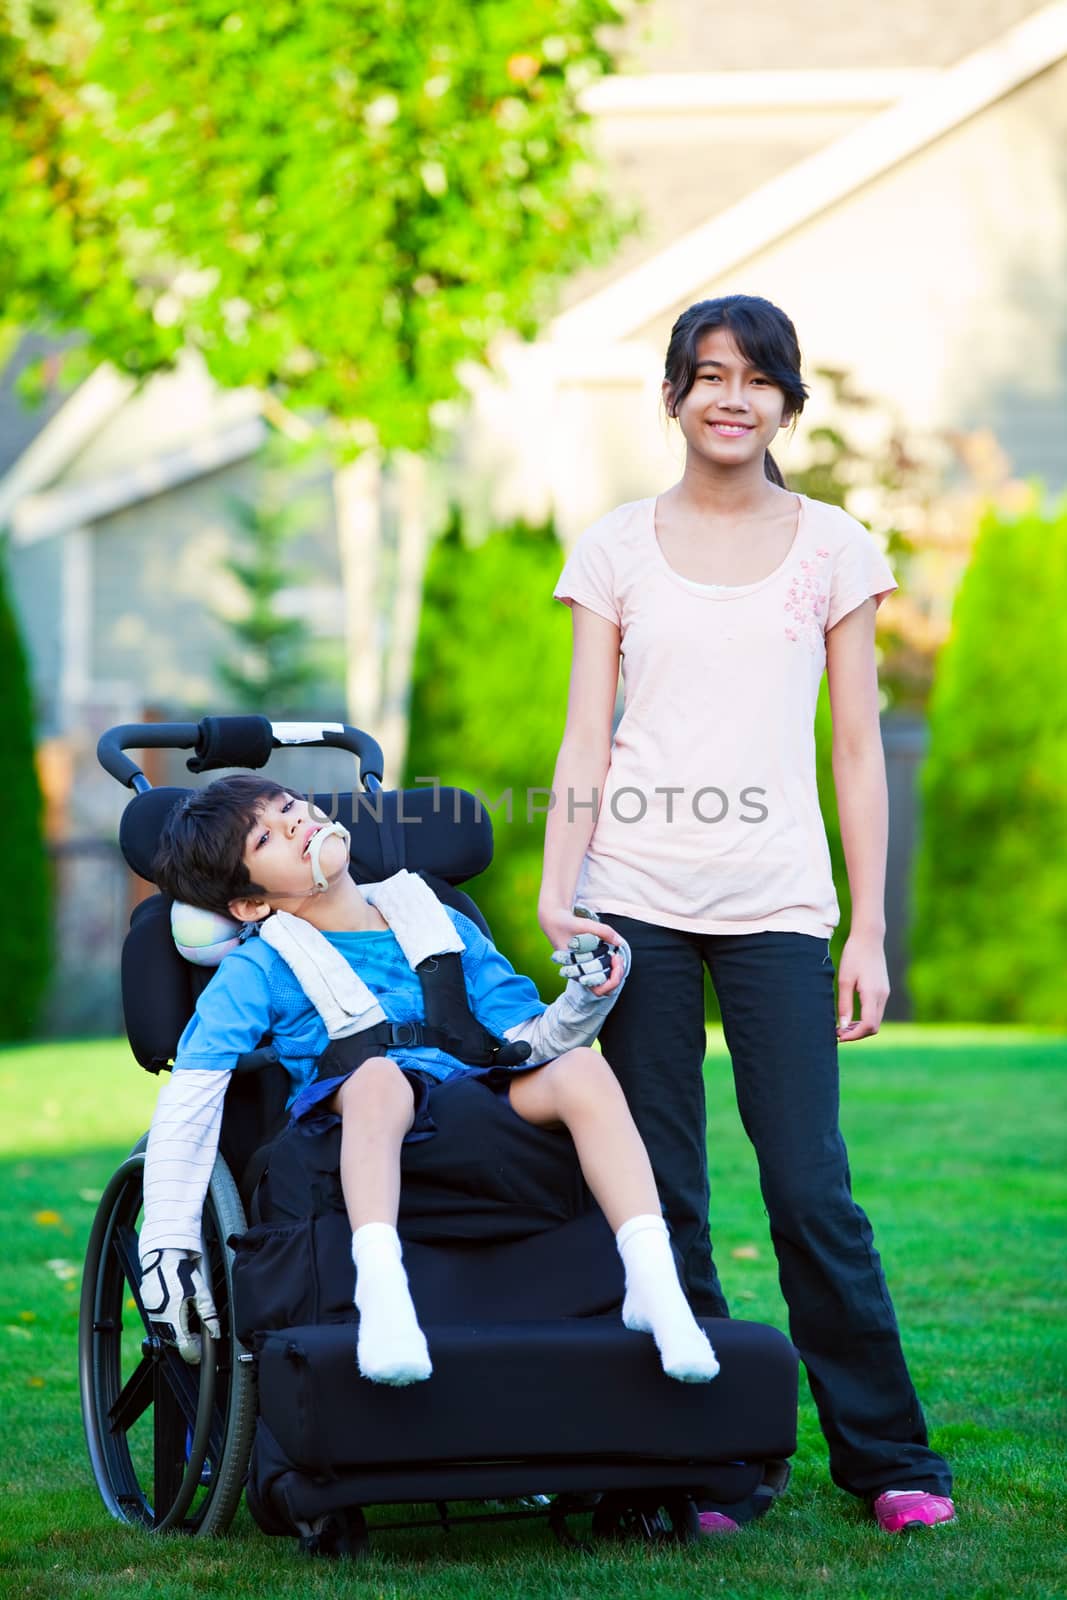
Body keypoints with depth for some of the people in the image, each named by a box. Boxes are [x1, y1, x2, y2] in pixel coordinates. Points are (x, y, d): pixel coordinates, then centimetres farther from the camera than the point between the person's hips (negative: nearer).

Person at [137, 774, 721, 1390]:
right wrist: (168, 1242, -12)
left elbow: (528, 1043, 21)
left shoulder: (441, 924, 22)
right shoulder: (259, 970, 9)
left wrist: (588, 997, 0)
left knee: (583, 1068, -25)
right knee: (378, 1072, -38)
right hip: (365, 1120, -3)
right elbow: (188, 1101, -1)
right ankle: (380, 1288, -57)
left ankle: (652, 1281, -37)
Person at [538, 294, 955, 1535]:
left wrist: (870, 931, 3)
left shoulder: (832, 549, 8)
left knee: (811, 1191, -6)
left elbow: (857, 755, 8)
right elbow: (585, 743, 6)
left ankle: (885, 1456, 6)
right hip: (638, 897, 1)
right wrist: (555, 894, -7)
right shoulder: (616, 548, 9)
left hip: (777, 902, -1)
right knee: (657, 1194, 2)